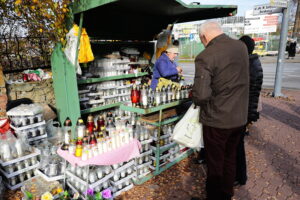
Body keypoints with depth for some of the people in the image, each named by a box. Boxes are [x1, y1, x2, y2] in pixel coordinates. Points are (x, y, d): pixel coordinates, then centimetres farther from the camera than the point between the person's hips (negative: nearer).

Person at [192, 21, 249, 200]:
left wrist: (198, 101, -5)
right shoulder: (242, 47, 1)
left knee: (215, 164, 12)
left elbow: (201, 95, -26)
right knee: (230, 159, 23)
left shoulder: (205, 57, -21)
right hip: (240, 117, 7)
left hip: (217, 120, -7)